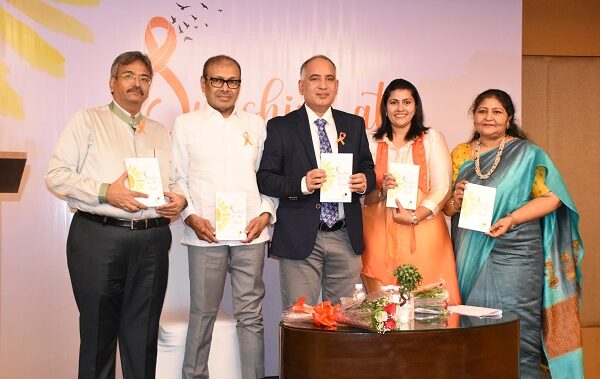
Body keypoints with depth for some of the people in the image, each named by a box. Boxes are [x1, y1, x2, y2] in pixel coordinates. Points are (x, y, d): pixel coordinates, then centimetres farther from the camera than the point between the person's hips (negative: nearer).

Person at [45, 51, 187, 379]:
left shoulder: (160, 133, 20)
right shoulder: (87, 121, 5)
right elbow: (56, 175, -4)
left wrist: (179, 200, 0)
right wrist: (105, 192, -15)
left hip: (152, 240, 4)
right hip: (98, 237, -4)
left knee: (143, 335, 8)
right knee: (99, 330, 4)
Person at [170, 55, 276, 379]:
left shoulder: (255, 124, 14)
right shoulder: (185, 124, 8)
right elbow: (177, 178, 5)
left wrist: (266, 214, -2)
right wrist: (191, 216, -7)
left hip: (250, 233, 2)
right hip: (206, 233, -1)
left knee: (251, 314, 5)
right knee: (202, 313, 3)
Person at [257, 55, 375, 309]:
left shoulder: (354, 125, 12)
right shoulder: (280, 127, 2)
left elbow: (368, 168, 18)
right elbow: (265, 179, -2)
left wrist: (364, 181, -6)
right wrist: (302, 184, -18)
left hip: (346, 238, 3)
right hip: (300, 239, -3)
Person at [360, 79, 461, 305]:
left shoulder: (432, 139, 6)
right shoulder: (372, 142, 11)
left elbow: (443, 188, -2)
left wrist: (415, 216, -15)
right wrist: (381, 192, -13)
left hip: (422, 235, -1)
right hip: (380, 235, 1)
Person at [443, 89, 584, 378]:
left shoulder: (527, 154, 1)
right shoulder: (460, 154, 12)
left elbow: (551, 197, -6)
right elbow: (446, 207, 13)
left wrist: (511, 219, -18)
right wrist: (456, 200, -10)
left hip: (514, 254, -3)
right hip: (471, 256, 3)